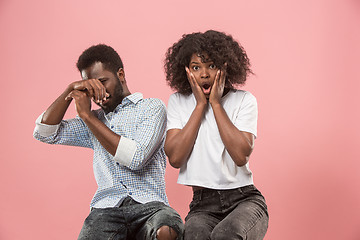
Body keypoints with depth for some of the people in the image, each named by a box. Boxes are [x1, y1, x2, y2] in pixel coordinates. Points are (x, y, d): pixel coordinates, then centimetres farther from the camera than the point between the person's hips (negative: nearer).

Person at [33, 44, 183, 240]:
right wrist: (71, 90, 6)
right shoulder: (95, 119, 24)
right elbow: (44, 133, 17)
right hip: (106, 207, 3)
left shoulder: (152, 108, 8)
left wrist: (86, 115, -3)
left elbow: (136, 158, -8)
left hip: (148, 204, -3)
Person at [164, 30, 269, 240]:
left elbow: (241, 156, -14)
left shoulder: (244, 100, 2)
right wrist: (200, 105, -7)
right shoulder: (178, 101, 7)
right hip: (203, 204, 1)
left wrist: (215, 103, -10)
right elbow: (175, 158, -8)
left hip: (244, 198, 0)